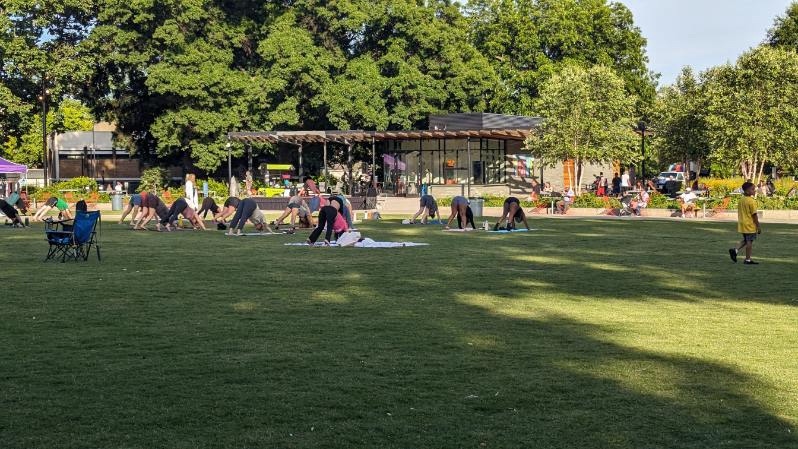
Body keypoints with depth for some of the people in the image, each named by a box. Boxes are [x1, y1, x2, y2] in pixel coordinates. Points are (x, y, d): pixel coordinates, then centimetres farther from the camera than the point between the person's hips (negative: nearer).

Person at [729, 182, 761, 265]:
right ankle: (748, 259, 4)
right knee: (749, 241, 0)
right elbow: (754, 214, -17)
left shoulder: (741, 200, 7)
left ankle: (735, 250, 6)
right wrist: (758, 226, -11)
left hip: (742, 223, 8)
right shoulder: (751, 201, -17)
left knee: (745, 240, 21)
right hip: (750, 225, -8)